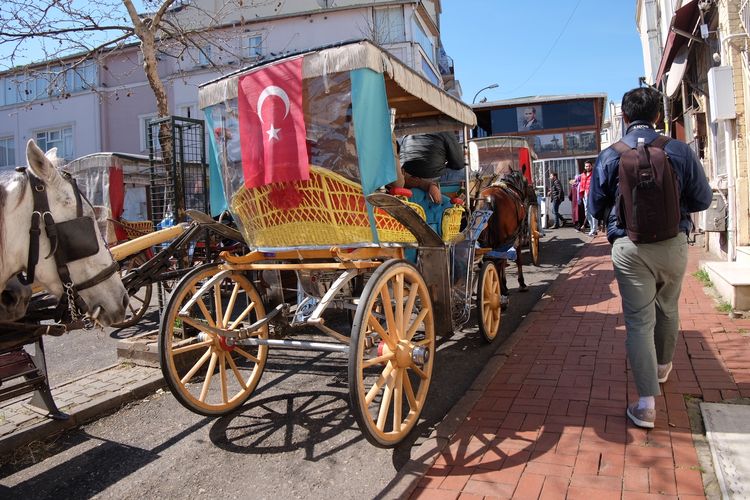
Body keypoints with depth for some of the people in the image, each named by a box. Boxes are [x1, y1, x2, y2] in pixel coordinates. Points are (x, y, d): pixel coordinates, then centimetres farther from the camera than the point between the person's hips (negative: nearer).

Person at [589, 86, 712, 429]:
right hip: (673, 243, 2)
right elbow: (702, 200, 2)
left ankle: (646, 404, -2)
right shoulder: (680, 150, -5)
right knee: (667, 309, 24)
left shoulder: (609, 156, -5)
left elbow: (595, 208, 1)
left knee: (638, 320, 1)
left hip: (629, 246, -1)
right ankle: (663, 366, 47)